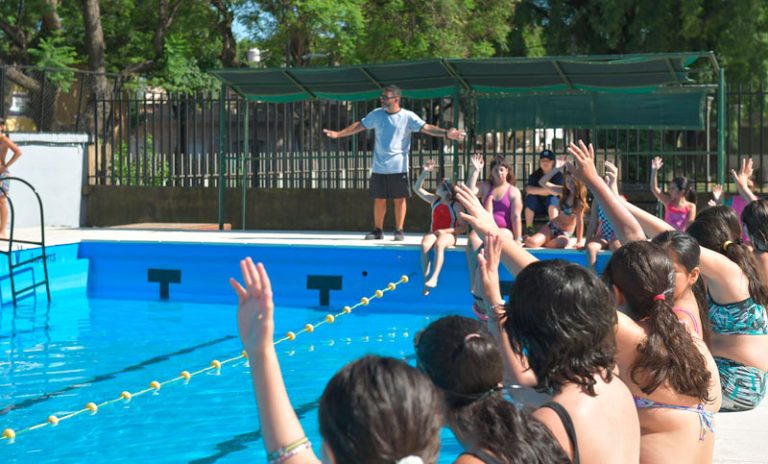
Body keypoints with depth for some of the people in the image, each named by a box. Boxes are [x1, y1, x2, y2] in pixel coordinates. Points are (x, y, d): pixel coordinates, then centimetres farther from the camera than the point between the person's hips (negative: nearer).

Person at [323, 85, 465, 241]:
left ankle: (399, 230, 9)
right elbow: (359, 125, 16)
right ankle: (377, 230, 16)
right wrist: (338, 134, 15)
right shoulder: (376, 114, 6)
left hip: (398, 167, -3)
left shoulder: (408, 117, -5)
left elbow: (426, 128, -14)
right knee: (379, 199, 8)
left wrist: (446, 133, -28)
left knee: (399, 199, 1)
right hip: (379, 167, 3)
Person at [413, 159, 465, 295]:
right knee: (424, 245, -32)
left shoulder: (456, 206, -3)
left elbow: (463, 227, -6)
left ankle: (434, 278, -48)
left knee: (439, 244, -40)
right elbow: (417, 188, 16)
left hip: (448, 235, -4)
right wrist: (424, 173, 5)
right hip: (433, 233, 4)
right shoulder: (435, 201, 12)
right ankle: (426, 279, -36)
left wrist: (446, 231, -17)